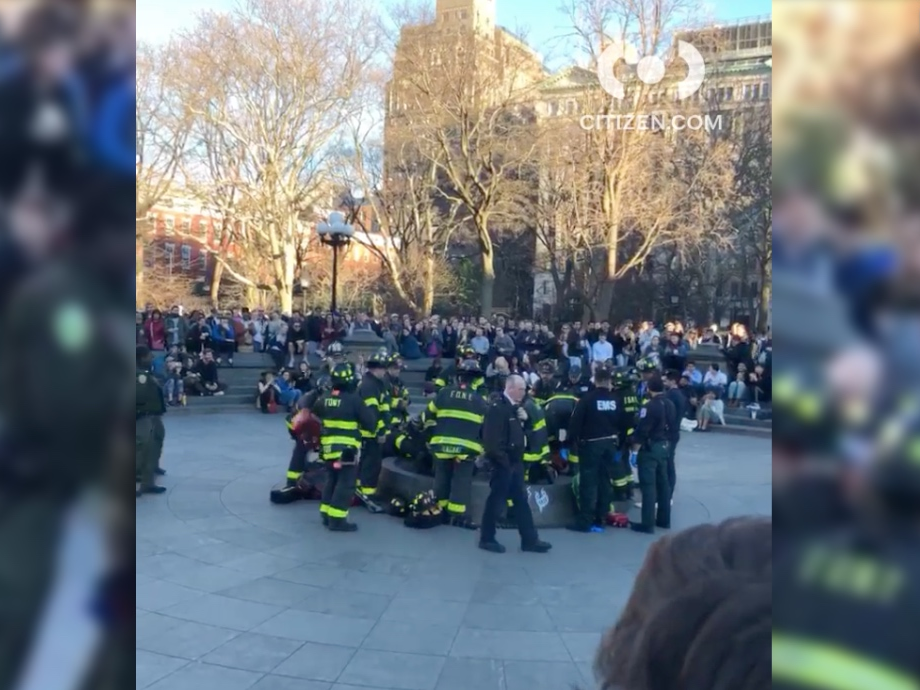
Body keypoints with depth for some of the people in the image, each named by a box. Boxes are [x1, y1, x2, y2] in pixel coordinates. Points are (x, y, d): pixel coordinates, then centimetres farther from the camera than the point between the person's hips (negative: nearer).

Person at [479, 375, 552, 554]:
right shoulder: (497, 408, -16)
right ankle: (487, 539, 13)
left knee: (521, 501, 11)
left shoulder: (515, 408, 13)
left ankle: (530, 540, 17)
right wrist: (503, 460, -19)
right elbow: (492, 439, -23)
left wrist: (524, 420, 5)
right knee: (496, 501, 1)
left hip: (515, 463, 9)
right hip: (503, 464, -9)